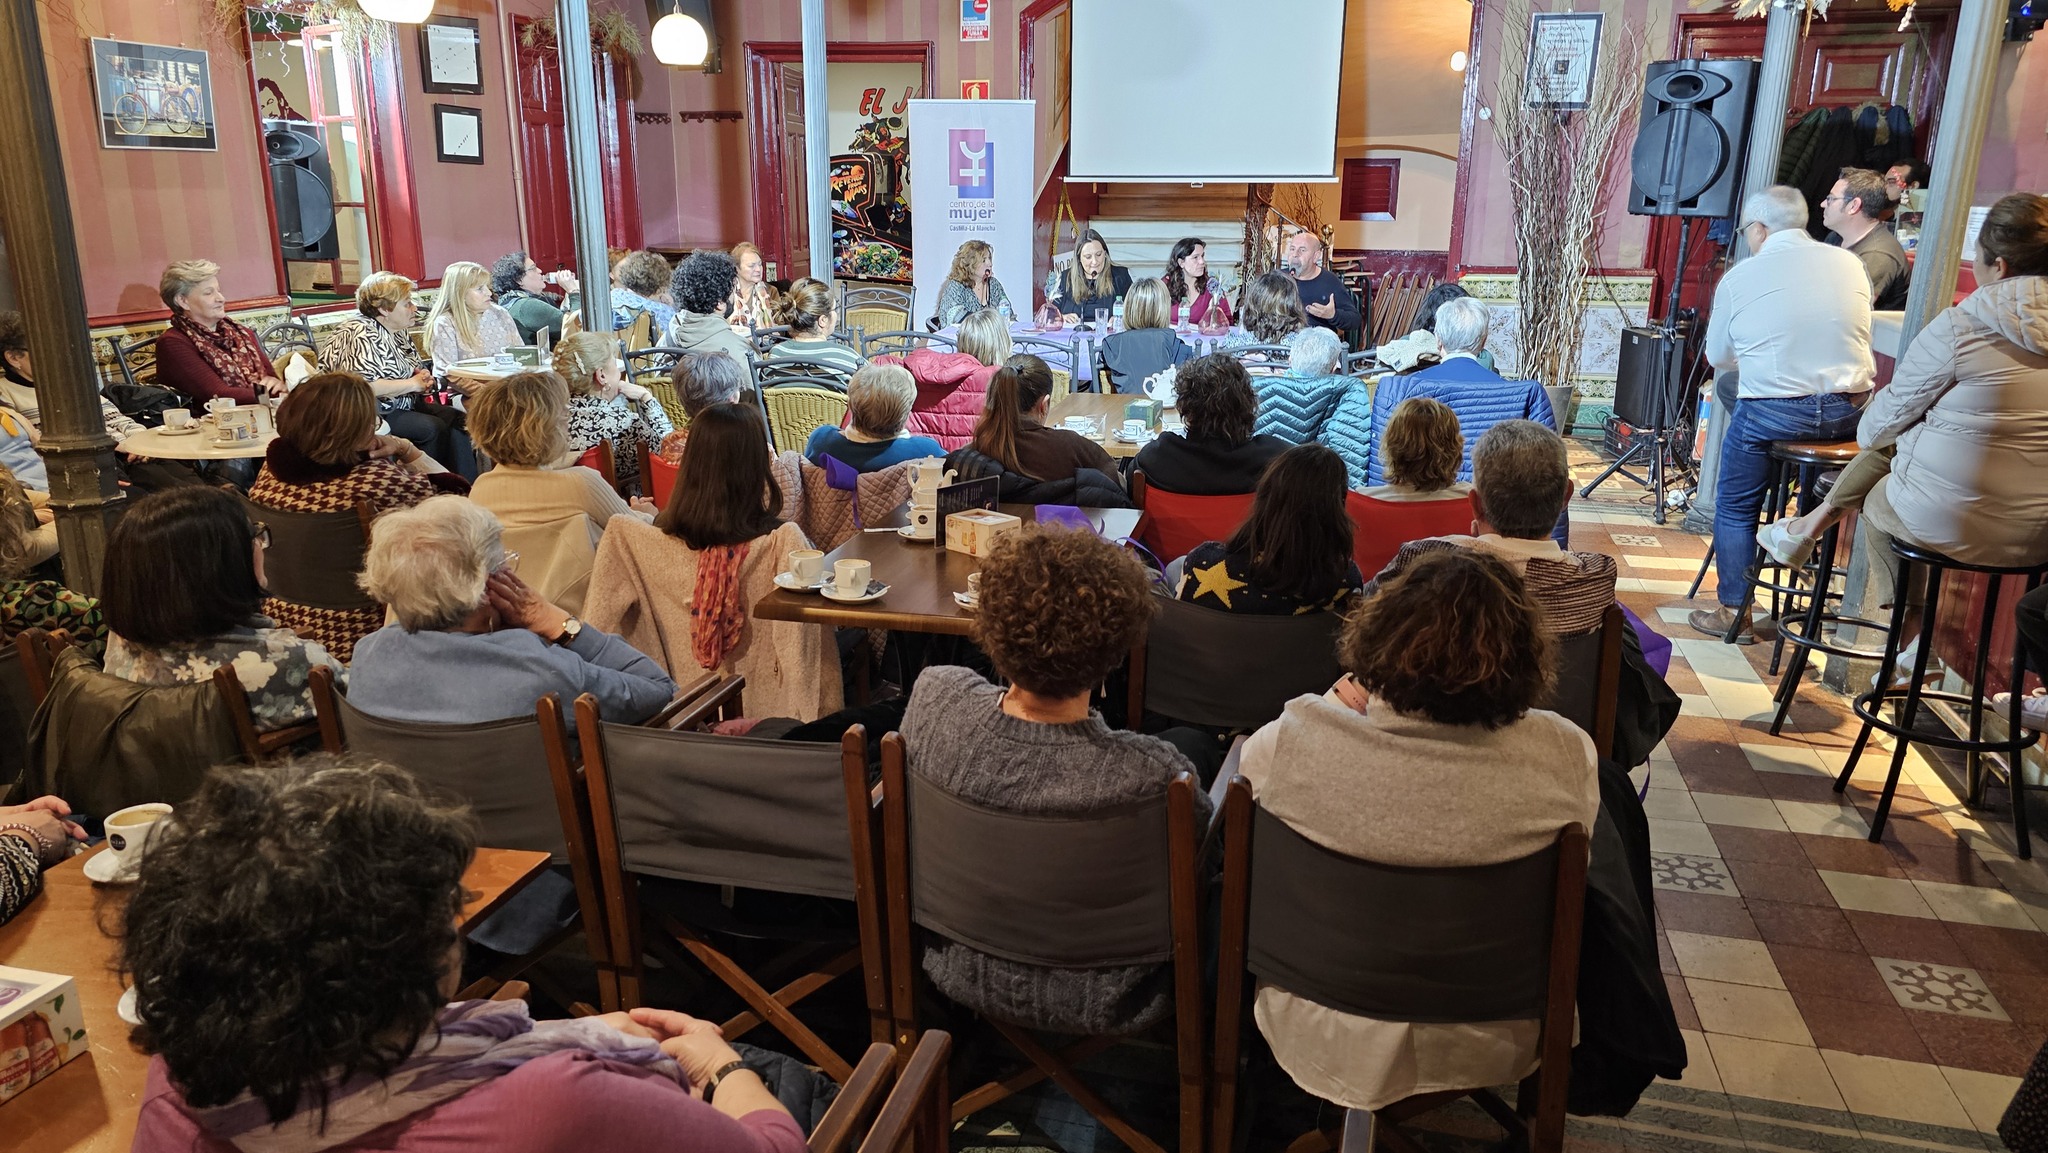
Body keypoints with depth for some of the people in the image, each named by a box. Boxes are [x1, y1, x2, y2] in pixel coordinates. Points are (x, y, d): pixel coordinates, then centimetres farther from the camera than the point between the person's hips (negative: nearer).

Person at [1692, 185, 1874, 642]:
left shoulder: (1739, 278, -3)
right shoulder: (1850, 264, 7)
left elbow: (1718, 356, 7)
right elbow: (1855, 339, 18)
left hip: (1773, 412, -4)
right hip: (1851, 412, 4)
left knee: (1735, 507, 13)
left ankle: (1734, 613, 14)